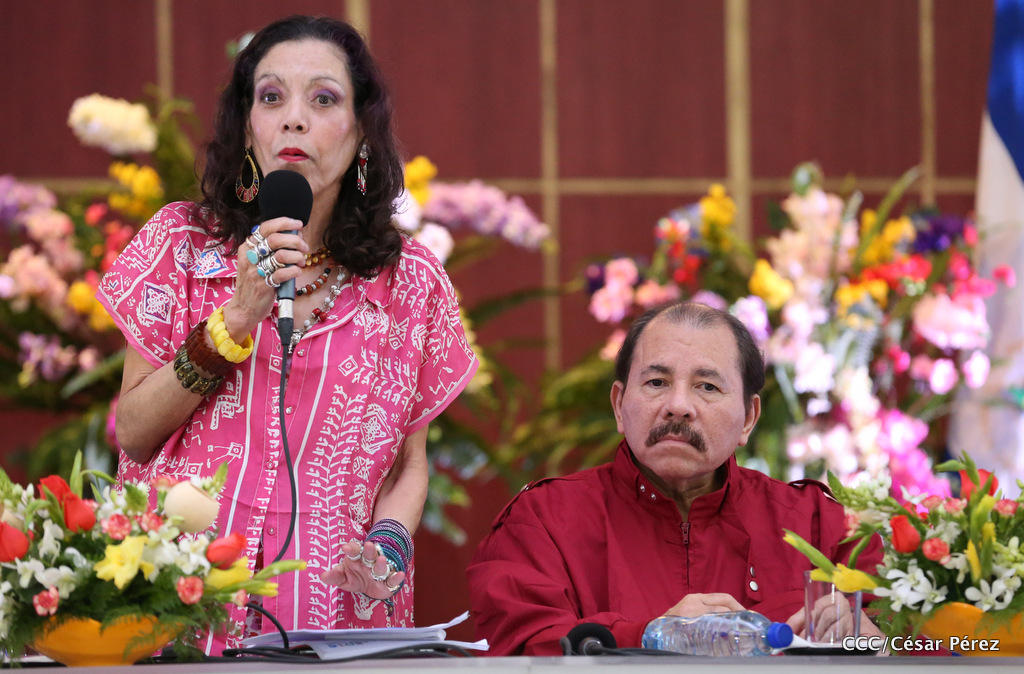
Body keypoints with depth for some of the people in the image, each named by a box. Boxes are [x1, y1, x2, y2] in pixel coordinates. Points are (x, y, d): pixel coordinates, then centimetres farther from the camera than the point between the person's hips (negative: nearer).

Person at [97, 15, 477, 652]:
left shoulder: (409, 281, 8)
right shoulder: (183, 243, 7)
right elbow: (132, 435, 2)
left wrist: (388, 542, -6)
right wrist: (236, 319, -9)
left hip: (333, 598, 1)